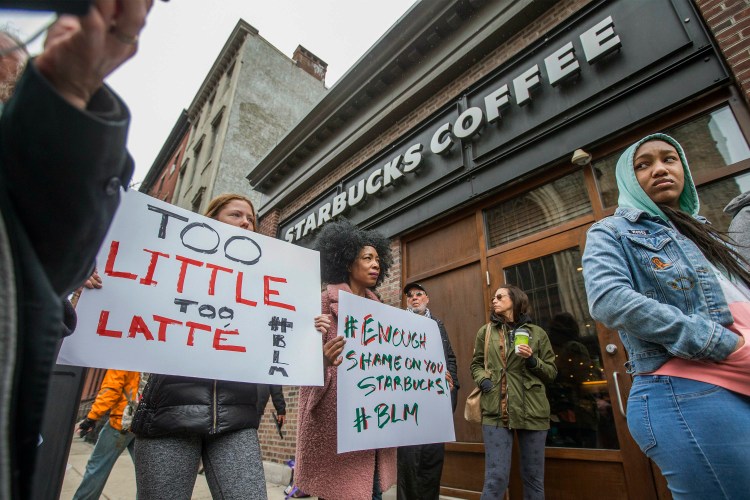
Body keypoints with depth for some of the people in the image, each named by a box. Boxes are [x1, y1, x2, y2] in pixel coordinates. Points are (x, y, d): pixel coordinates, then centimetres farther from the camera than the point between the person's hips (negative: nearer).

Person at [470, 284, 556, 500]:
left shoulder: (537, 333, 7)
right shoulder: (485, 332, 10)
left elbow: (551, 372, 10)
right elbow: (476, 364, 15)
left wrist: (533, 360, -9)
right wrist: (483, 379, -6)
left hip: (532, 411, 1)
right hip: (496, 412, -1)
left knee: (534, 477, 12)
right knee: (496, 477, -4)